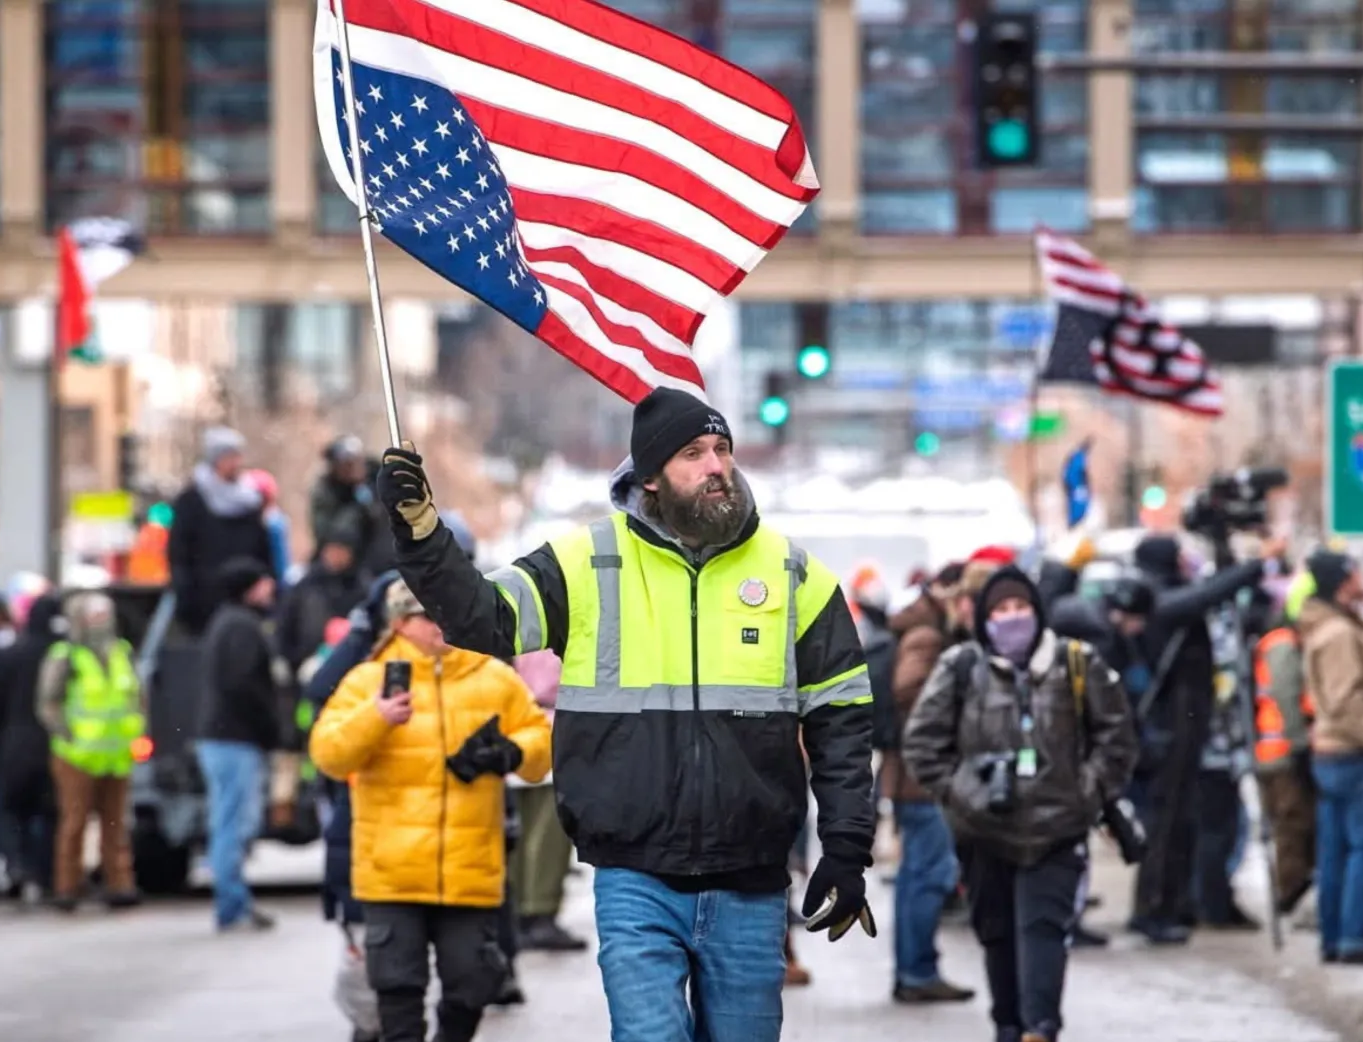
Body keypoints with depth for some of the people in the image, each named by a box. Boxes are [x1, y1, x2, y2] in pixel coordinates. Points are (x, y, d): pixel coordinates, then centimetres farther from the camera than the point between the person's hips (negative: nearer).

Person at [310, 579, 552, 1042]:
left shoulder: (496, 679, 9)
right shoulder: (368, 681, 2)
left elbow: (540, 741, 12)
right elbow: (329, 753, -7)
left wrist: (511, 753, -10)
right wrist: (375, 718, -23)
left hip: (471, 869, 2)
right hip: (392, 869, -2)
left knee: (471, 978, 8)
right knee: (398, 980, 0)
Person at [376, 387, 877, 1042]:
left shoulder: (791, 574, 4)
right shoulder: (588, 563, 0)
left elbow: (841, 717, 9)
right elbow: (482, 620, -7)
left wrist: (846, 853, 3)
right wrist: (418, 526, -23)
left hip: (751, 890, 2)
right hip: (636, 886, -2)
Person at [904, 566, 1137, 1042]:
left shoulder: (1076, 665, -1)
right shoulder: (961, 669, -2)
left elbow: (1116, 733, 7)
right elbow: (923, 738, 4)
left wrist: (1090, 787, -2)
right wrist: (955, 789, -5)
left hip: (1056, 828, -2)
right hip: (987, 830, 2)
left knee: (1044, 927, -12)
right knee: (998, 931, 11)